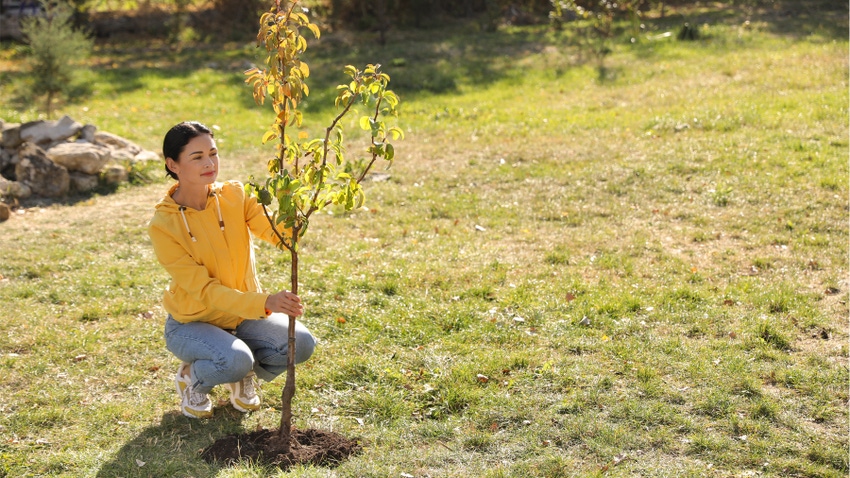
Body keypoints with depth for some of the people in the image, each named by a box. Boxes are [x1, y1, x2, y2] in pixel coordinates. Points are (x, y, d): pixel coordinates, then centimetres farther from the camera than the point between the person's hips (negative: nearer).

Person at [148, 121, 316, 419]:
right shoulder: (163, 225, -21)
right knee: (234, 360, -33)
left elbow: (281, 233, -23)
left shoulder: (235, 195, -10)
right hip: (192, 322, -4)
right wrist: (266, 302, -39)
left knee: (300, 343, -21)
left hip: (243, 314, 4)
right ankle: (191, 378, 2)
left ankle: (243, 376, 10)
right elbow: (204, 290, -26)